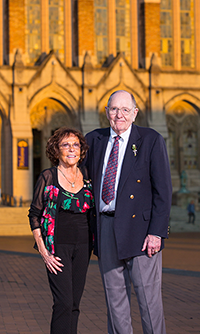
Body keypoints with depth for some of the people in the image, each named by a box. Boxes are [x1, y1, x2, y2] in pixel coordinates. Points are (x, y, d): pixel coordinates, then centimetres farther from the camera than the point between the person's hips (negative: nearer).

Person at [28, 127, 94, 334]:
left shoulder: (87, 177, 8)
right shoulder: (47, 177, -4)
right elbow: (35, 215, -2)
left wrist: (94, 244, 9)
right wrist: (43, 251, -9)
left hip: (82, 246, 4)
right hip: (58, 245, -4)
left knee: (74, 303, 6)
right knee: (64, 302, -13)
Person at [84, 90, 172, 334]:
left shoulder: (152, 140, -3)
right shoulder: (94, 140, 10)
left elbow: (163, 190, -7)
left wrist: (157, 232, -14)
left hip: (139, 227, -4)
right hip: (105, 228, 5)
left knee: (148, 295, -2)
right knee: (114, 296, 11)